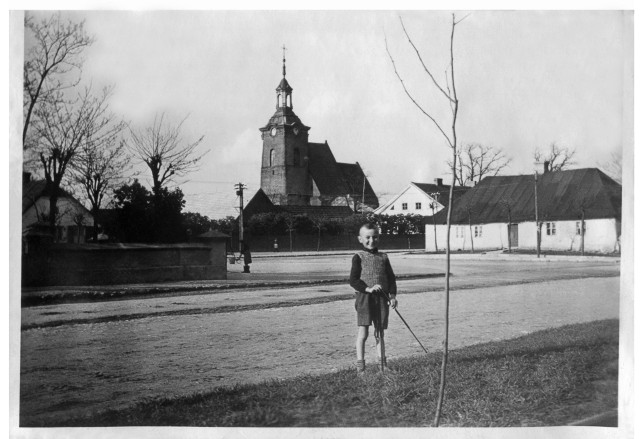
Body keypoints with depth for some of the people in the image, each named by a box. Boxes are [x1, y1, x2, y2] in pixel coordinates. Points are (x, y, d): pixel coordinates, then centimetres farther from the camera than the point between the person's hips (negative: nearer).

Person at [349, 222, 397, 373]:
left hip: (381, 298, 4)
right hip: (364, 297, -4)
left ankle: (382, 362, 19)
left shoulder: (383, 257, 11)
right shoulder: (358, 257, 0)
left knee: (380, 332, 10)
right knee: (363, 332, -7)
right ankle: (360, 365, -2)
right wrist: (368, 289, -20)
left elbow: (391, 277, 12)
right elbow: (353, 280, -7)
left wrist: (392, 295, -1)